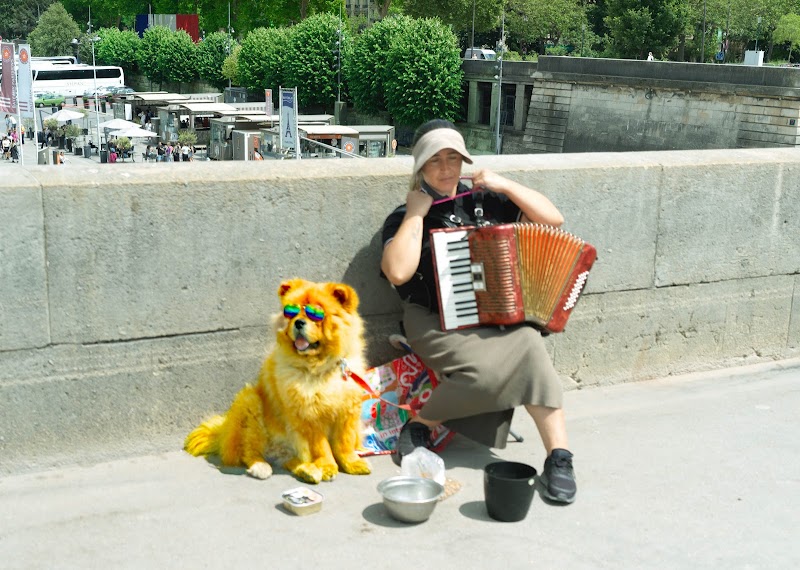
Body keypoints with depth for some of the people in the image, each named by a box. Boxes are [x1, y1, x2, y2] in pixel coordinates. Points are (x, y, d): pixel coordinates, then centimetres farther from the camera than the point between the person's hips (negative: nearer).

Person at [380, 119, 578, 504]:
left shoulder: (482, 201, 9)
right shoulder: (403, 218, 2)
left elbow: (553, 219, 5)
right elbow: (398, 272, -18)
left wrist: (505, 185, -3)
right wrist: (415, 213, -11)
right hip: (434, 322, -3)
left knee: (529, 345, -29)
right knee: (484, 368, -32)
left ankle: (559, 457, -24)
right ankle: (418, 426, -7)